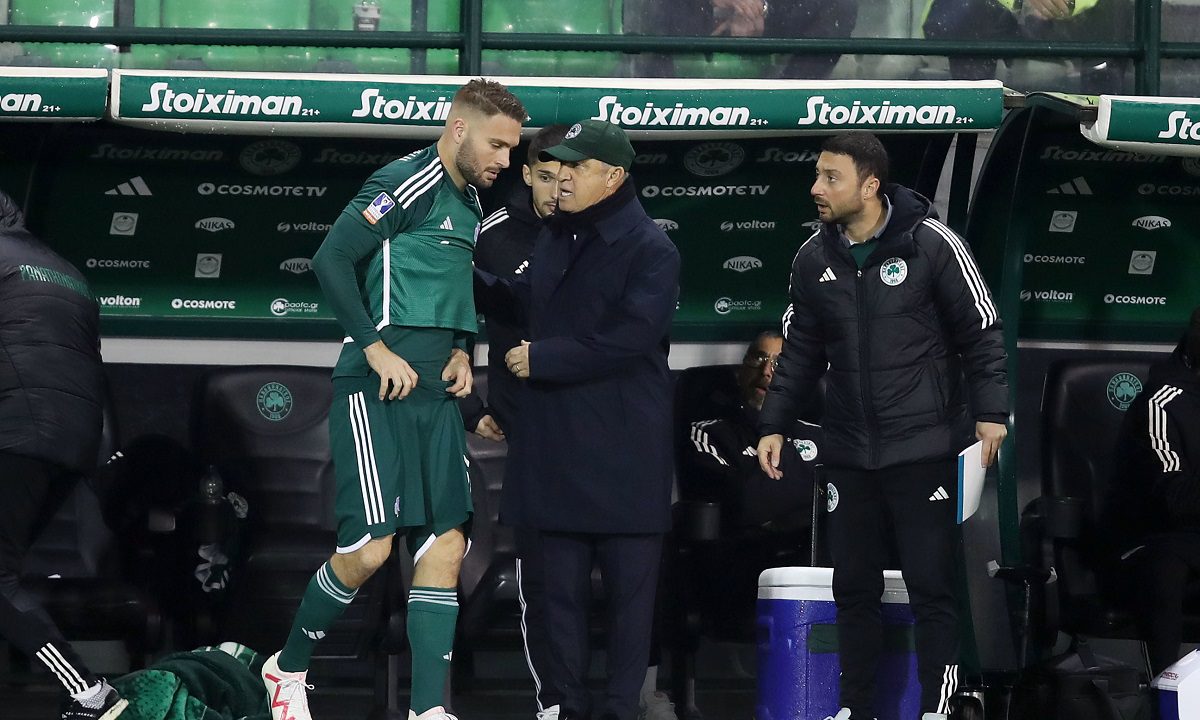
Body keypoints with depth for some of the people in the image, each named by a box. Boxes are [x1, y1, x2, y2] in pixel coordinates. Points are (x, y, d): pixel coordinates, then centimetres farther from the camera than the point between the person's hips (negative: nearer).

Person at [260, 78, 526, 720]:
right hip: (376, 393, -9)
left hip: (435, 396, 9)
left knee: (445, 546, 0)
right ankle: (288, 669, 10)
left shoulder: (470, 202, 16)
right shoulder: (408, 183, -11)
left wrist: (459, 350, 12)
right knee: (368, 548, -12)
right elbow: (331, 259, -17)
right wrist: (376, 348, -18)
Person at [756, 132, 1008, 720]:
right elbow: (800, 351, 15)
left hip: (924, 450, -5)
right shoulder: (814, 259, 6)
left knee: (930, 586, -2)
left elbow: (982, 333, -6)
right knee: (853, 586, 10)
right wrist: (774, 424, 9)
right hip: (847, 453, 5)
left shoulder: (931, 244, -9)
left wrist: (990, 412, -12)